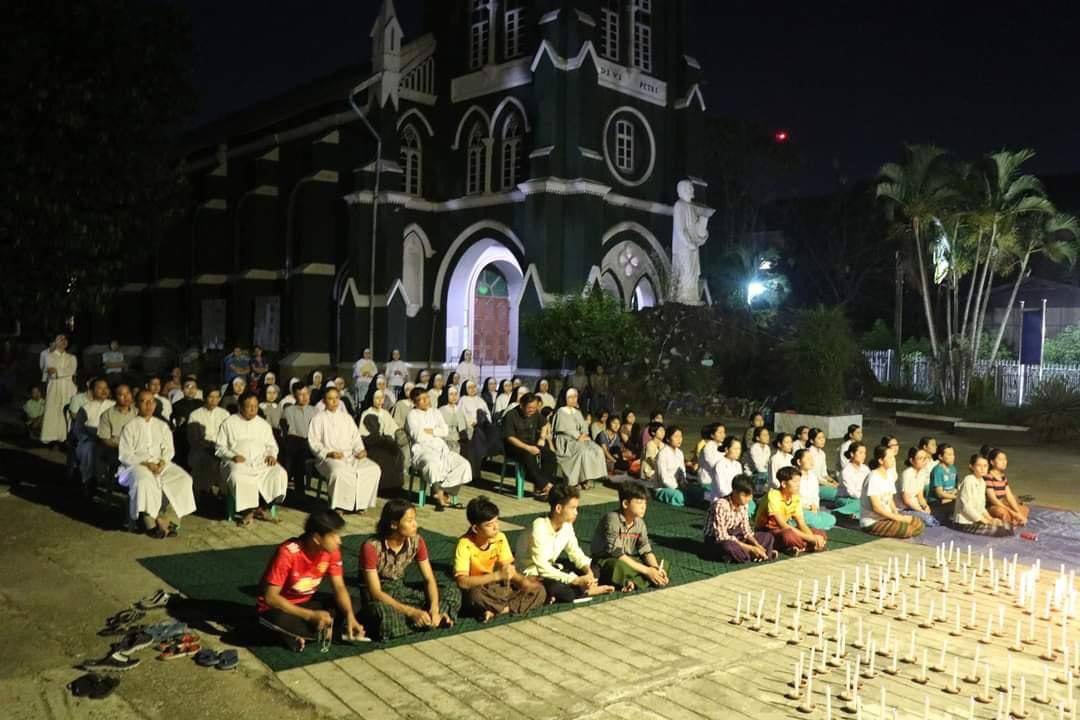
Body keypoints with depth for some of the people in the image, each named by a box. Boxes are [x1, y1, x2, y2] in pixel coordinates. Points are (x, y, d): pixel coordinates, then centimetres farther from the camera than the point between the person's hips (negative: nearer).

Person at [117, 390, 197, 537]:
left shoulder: (162, 425, 16)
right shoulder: (130, 427, 4)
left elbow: (168, 449, 11)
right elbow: (125, 455, -3)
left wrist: (162, 462, -11)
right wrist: (145, 463, -17)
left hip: (161, 464, 4)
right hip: (136, 464, -4)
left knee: (184, 479, -22)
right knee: (144, 481, -39)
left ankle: (159, 516, -20)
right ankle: (150, 521, -27)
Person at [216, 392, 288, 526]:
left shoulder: (264, 424, 17)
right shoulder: (229, 423, 7)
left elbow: (271, 445, 22)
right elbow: (219, 447, 5)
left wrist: (272, 455, -2)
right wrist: (232, 456, -13)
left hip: (261, 462, 3)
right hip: (238, 463, -3)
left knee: (280, 473, -25)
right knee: (237, 478, -38)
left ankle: (263, 507, -12)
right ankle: (247, 511, -20)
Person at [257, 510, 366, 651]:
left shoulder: (331, 550, -13)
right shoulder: (288, 553, -29)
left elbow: (339, 587, -6)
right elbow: (270, 597, -27)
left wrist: (350, 616, -25)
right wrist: (311, 615, -31)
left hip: (306, 602, 6)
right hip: (277, 606, -6)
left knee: (352, 604, -14)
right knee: (281, 621, -40)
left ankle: (301, 635, -14)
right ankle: (324, 631, -15)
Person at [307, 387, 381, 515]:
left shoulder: (346, 418, 23)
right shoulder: (319, 418, 7)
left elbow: (356, 438, 22)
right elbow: (314, 442, -1)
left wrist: (360, 450, 0)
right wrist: (328, 453, -16)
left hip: (351, 456, 5)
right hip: (329, 458, -5)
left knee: (373, 468, -20)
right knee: (340, 472, -39)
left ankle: (359, 504, -13)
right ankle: (338, 506, -21)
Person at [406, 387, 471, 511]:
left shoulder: (436, 412, 20)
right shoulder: (413, 414, 3)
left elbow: (445, 431, 7)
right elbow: (418, 437, -11)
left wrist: (431, 431, -7)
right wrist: (437, 433, 3)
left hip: (441, 448, 6)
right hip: (423, 449, -6)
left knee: (463, 464, -17)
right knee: (433, 464, -40)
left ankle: (440, 491, -16)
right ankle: (441, 496, -24)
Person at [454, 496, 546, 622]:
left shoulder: (500, 537, -6)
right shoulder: (465, 544, -20)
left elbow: (509, 568, -4)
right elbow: (462, 582, -26)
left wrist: (522, 581, -26)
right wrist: (497, 575, -29)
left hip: (502, 587, 5)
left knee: (539, 590, -14)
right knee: (476, 595, -40)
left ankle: (495, 611, -19)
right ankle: (508, 608, -15)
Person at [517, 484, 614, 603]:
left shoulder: (567, 525, -5)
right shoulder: (539, 528, -26)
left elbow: (576, 553, 6)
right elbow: (542, 568, -30)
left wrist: (588, 570, -15)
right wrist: (576, 580, -30)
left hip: (550, 569, 8)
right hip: (531, 575, -8)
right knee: (560, 590, -35)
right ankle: (585, 590, -11)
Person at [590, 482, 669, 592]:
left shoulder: (639, 523, 1)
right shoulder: (612, 520, -22)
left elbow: (646, 550, 0)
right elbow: (616, 554, -27)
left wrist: (656, 569, -22)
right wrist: (647, 571, -27)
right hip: (605, 561, -8)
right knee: (620, 567, -42)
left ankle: (633, 582, -26)